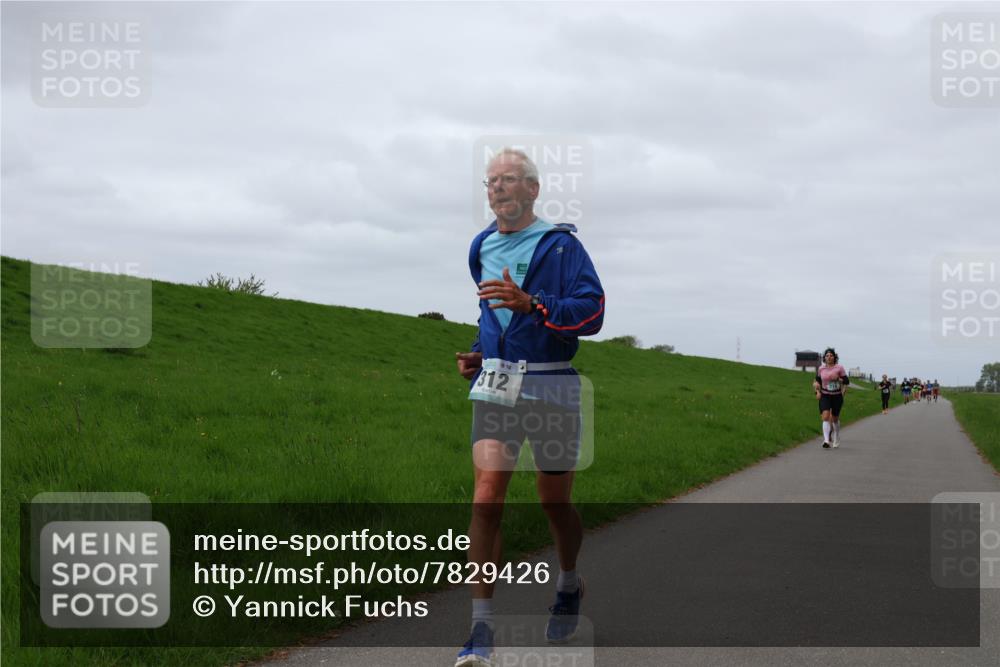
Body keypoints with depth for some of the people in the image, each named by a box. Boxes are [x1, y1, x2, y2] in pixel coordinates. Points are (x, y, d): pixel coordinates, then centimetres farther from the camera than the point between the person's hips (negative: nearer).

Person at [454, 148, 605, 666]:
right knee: (486, 499, -12)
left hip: (552, 389, -3)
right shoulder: (482, 249, 13)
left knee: (554, 502, 10)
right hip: (494, 386, 3)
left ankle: (569, 586, 41)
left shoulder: (561, 244, -4)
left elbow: (592, 311, -15)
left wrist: (532, 305, -27)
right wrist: (478, 355, 14)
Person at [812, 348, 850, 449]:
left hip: (837, 396, -1)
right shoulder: (821, 369, 2)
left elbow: (847, 381, -4)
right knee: (826, 416, -18)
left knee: (835, 418, 12)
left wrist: (838, 379, -20)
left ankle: (836, 440, 36)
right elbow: (817, 381, 17)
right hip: (825, 396, 1)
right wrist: (817, 391, 3)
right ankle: (826, 440, -23)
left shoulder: (839, 368, -5)